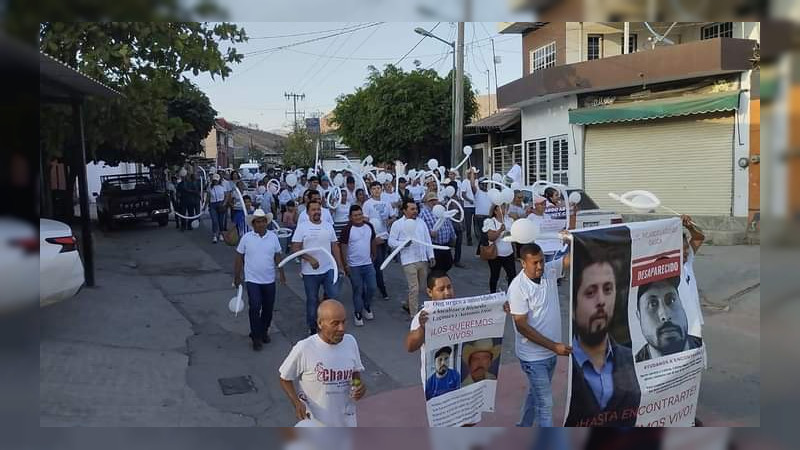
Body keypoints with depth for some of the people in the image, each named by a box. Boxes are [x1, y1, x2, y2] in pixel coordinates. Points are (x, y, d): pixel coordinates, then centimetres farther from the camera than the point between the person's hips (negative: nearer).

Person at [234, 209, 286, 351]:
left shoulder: (273, 237, 0)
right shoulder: (246, 238, -5)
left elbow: (278, 257, 7)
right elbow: (239, 258, 1)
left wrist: (282, 273, 3)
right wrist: (237, 276, 2)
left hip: (269, 280, 3)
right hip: (252, 280, -3)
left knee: (268, 308, 11)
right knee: (255, 307, -11)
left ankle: (264, 331, 34)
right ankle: (256, 337, 4)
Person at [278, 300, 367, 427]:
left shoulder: (351, 342, -9)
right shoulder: (304, 349, -23)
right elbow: (285, 379, -9)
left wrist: (360, 385, -14)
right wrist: (297, 403, -23)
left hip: (345, 420, 4)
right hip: (314, 422, -4)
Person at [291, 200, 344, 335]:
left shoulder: (328, 226, 6)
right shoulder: (302, 227, -6)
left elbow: (335, 247, 10)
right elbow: (295, 248, -10)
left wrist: (340, 266, 7)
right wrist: (310, 259, -22)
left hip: (329, 269, 3)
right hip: (310, 272, -3)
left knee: (333, 295, -3)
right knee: (312, 300, 8)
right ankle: (312, 328, 25)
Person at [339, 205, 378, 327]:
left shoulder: (369, 226, 1)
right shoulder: (347, 230, -13)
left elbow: (374, 241, 14)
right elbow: (343, 247, -10)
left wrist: (373, 256, 16)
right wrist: (345, 265, -11)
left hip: (368, 264, 4)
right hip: (354, 266, -4)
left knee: (372, 287, 6)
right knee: (358, 291, 4)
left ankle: (367, 307, 31)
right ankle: (358, 314, 19)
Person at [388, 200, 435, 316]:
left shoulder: (421, 222, 12)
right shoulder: (397, 224, -2)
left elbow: (428, 240, 14)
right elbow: (391, 241, -4)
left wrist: (431, 255, 9)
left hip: (423, 260, 6)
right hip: (409, 261, -5)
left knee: (418, 287, 16)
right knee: (414, 288, -7)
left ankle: (408, 305, 38)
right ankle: (414, 315, 1)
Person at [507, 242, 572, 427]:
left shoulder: (550, 270, -5)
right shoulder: (518, 287, -23)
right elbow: (522, 326, -22)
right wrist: (554, 346, -24)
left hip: (550, 352, 7)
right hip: (533, 356, -7)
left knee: (536, 393, 24)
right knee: (545, 402, 0)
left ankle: (523, 428, 45)